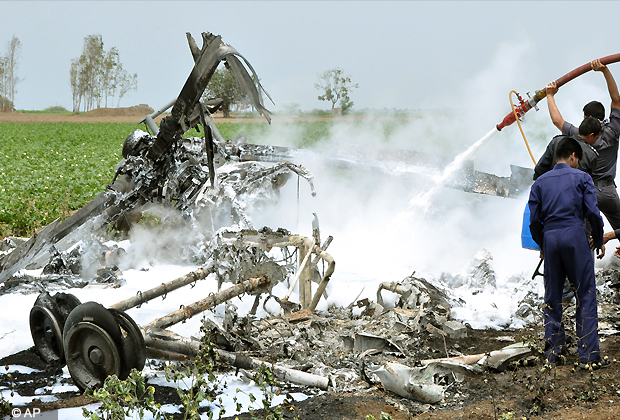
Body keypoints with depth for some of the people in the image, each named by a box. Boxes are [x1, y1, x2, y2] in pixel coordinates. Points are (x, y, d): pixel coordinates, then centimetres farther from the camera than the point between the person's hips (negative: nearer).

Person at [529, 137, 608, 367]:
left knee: (552, 296, 11)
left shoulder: (540, 181, 12)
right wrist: (599, 240, 9)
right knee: (585, 294, 2)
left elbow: (534, 219, 9)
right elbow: (593, 212, -4)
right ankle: (589, 352, -1)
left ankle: (553, 350, 13)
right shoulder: (581, 178, 3)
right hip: (575, 236, -3)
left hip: (550, 237, 3)